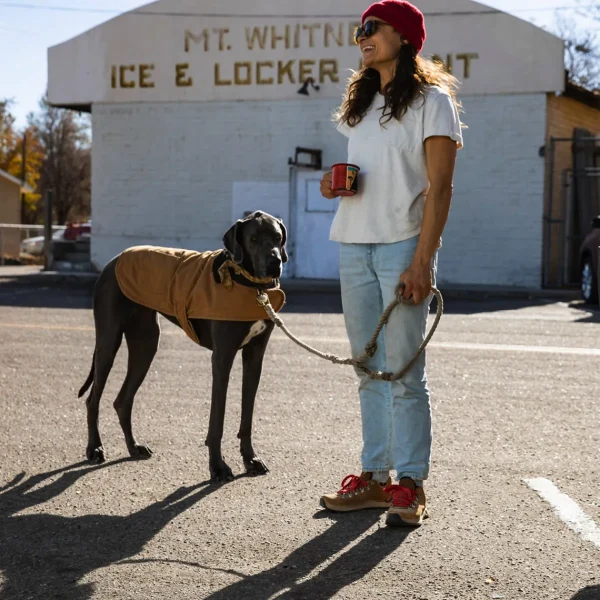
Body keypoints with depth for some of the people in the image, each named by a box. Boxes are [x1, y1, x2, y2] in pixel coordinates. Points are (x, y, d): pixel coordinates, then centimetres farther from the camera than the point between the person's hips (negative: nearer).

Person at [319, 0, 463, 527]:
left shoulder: (431, 100, -2)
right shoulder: (359, 103, 19)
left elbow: (439, 189, -8)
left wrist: (422, 261, -17)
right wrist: (335, 182, 3)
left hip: (403, 246, -7)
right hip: (354, 246, 7)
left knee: (403, 371, -6)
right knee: (370, 371, 8)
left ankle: (410, 485, 1)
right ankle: (375, 478, 13)